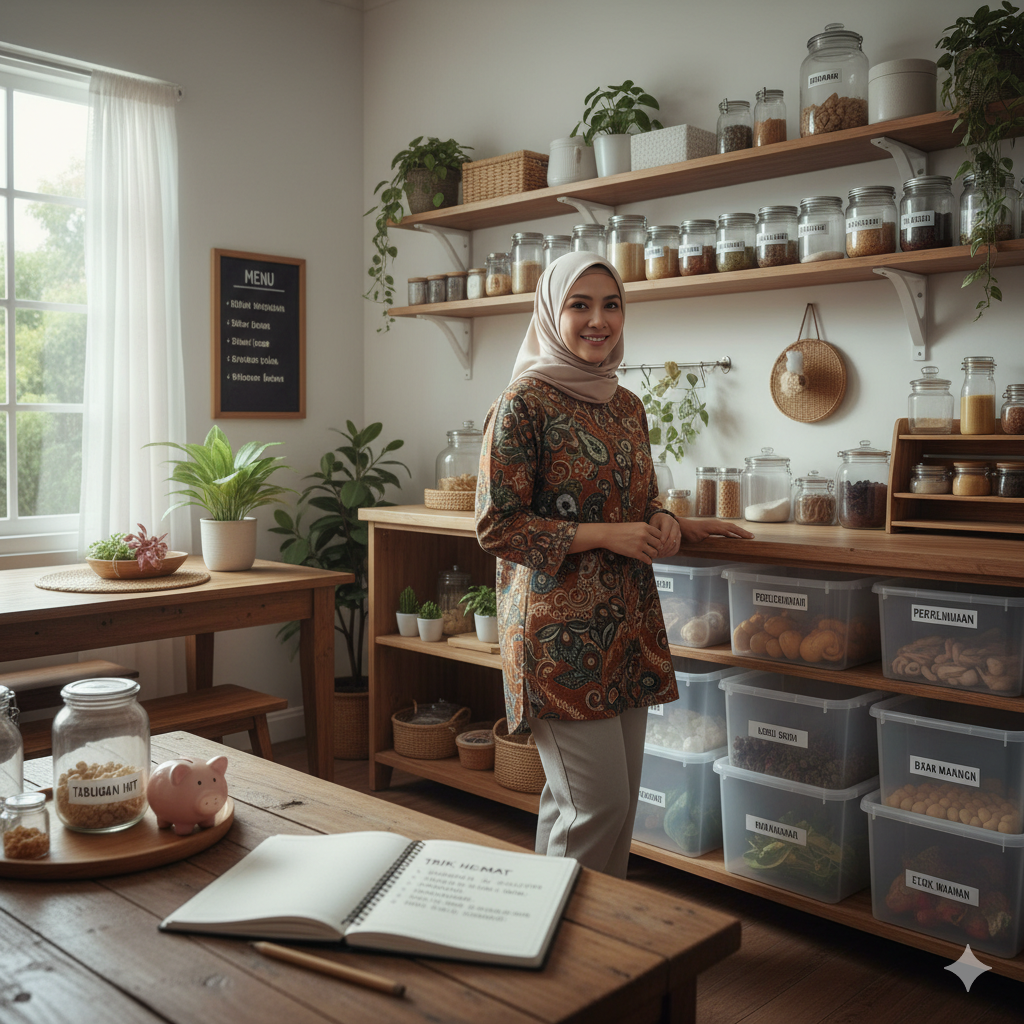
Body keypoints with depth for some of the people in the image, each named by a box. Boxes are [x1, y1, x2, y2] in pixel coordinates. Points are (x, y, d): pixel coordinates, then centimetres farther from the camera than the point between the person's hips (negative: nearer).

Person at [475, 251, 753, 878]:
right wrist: (605, 534, -16)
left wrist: (669, 524, 1)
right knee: (600, 804, -5)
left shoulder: (627, 405, 13)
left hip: (628, 624, 7)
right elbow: (497, 526, -12)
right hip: (560, 628, -7)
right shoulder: (525, 401, -9)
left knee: (597, 797, 12)